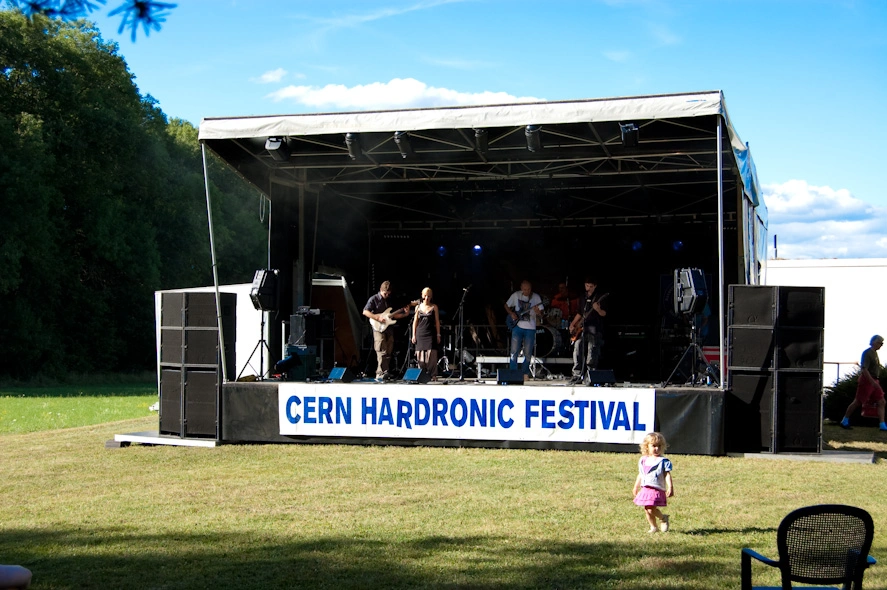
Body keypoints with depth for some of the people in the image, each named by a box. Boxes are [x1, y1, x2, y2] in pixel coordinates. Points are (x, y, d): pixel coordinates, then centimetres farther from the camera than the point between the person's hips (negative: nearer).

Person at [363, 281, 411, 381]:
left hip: (388, 328, 7)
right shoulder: (374, 299, -3)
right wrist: (377, 318, -19)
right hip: (379, 328, -7)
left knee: (389, 352, 4)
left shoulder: (389, 300, 17)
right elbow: (365, 312, -11)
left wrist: (405, 314, 8)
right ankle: (381, 374, -16)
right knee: (382, 352, -14)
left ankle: (380, 373, 10)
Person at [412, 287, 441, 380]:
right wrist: (413, 335, 5)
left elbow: (437, 322, 5)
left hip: (431, 334, -2)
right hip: (420, 334, 2)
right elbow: (415, 322, 10)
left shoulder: (434, 307, 5)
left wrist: (438, 335, 0)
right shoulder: (418, 307, 8)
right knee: (420, 355, -1)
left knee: (431, 354, -9)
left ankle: (433, 375, -6)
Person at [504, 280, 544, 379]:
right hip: (517, 326, 0)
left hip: (530, 328, 0)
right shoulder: (516, 295, 2)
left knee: (528, 354, 3)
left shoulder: (536, 297, -1)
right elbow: (506, 305, 14)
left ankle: (525, 373, 16)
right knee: (514, 352, -5)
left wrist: (538, 311, -25)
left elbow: (542, 310, -1)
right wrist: (511, 313, -5)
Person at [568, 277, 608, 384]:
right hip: (581, 328, 6)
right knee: (577, 350, 0)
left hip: (594, 328, -6)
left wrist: (598, 309, -27)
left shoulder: (599, 297, 0)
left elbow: (604, 314, -6)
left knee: (592, 353, -11)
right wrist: (572, 325, 16)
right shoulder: (583, 297, 18)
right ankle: (577, 376, 4)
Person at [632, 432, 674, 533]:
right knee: (646, 510, 6)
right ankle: (653, 527, 22)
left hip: (657, 490, -6)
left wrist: (670, 488, -20)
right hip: (645, 490, 6)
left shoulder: (663, 461, -5)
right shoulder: (643, 460, 12)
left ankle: (663, 518, 12)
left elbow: (667, 475, -10)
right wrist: (636, 488, 27)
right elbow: (640, 475, 22)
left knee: (651, 509, -15)